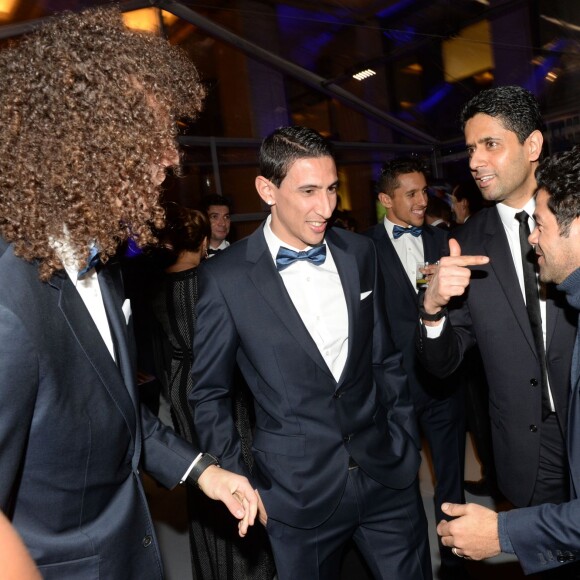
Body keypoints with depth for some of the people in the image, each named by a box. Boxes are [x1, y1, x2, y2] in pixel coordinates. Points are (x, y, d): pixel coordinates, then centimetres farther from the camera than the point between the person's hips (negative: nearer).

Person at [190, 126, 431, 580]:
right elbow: (209, 393, -2)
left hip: (389, 476, 4)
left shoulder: (360, 253, 0)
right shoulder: (225, 277, -12)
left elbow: (385, 359, 8)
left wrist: (407, 443, 8)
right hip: (298, 493, -3)